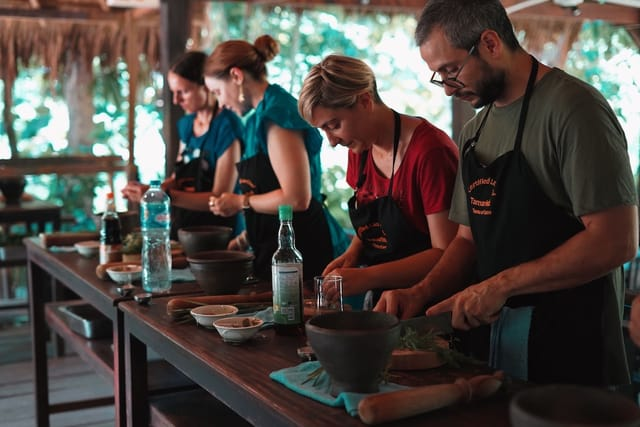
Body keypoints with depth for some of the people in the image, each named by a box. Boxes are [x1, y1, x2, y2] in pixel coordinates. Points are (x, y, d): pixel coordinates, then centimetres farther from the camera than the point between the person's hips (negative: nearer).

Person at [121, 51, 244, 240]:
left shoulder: (226, 125, -12)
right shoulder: (186, 123, 10)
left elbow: (220, 199, -14)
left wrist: (165, 195, -21)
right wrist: (149, 190, 0)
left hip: (218, 234, -6)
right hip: (183, 231, 6)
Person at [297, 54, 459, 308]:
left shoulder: (430, 151, -17)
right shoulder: (360, 149, 9)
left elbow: (447, 254, -18)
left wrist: (367, 278, -23)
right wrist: (353, 253, 1)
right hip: (383, 302, 7)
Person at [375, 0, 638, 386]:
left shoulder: (571, 106, -15)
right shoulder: (476, 130, 10)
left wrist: (501, 285, -20)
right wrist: (421, 293, -3)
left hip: (570, 340, -7)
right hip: (494, 333, 7)